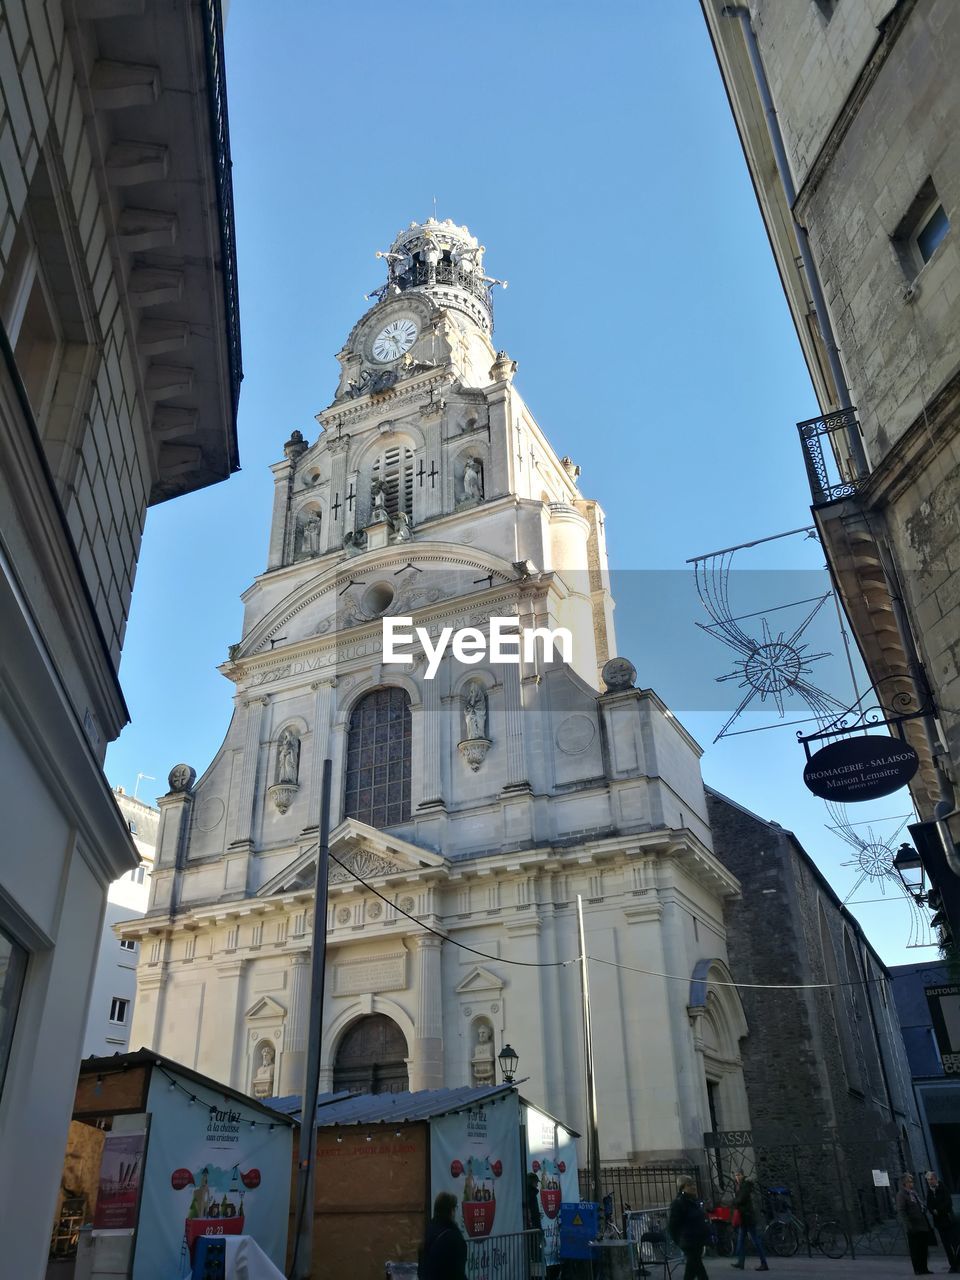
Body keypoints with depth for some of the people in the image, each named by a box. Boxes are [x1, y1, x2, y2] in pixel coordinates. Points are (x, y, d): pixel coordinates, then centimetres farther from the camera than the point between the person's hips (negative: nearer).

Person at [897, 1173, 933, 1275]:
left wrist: (927, 1224, 18)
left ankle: (924, 1268, 23)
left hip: (923, 1225, 8)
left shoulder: (913, 1193, 17)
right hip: (913, 1228, -8)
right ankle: (917, 1269, 8)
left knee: (924, 1248, 13)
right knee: (915, 1249, -1)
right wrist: (908, 1225, -24)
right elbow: (901, 1211, -17)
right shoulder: (901, 1194, -11)